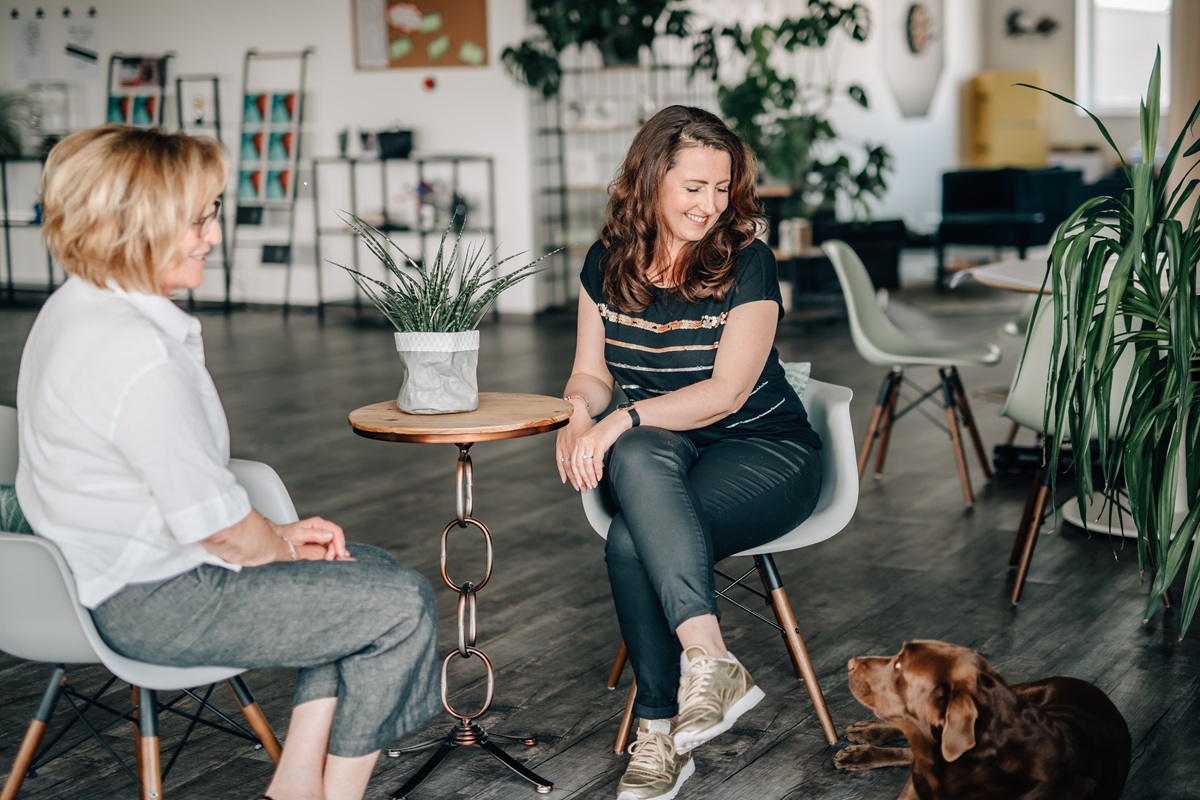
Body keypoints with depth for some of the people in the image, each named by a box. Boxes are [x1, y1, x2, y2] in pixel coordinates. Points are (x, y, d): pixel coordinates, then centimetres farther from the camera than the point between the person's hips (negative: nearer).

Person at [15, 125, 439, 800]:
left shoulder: (77, 307, 8)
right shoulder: (134, 353, -27)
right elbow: (219, 526, -23)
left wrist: (280, 534, 9)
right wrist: (284, 547, -2)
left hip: (119, 563, 11)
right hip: (153, 602, -11)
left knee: (372, 571, 15)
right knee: (405, 605, -8)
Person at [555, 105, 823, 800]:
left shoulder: (746, 262, -10)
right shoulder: (609, 262, 5)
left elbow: (727, 391, -17)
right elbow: (591, 372, 12)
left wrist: (625, 419, -27)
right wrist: (581, 414, -12)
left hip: (765, 449, -4)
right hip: (662, 454, 4)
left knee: (633, 541, -32)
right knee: (636, 454, -35)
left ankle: (663, 729, -20)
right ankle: (712, 659, -38)